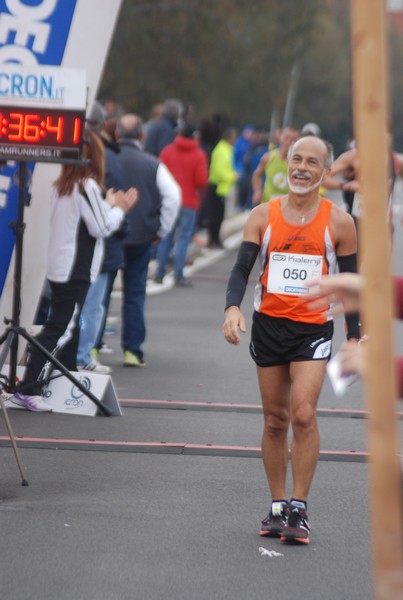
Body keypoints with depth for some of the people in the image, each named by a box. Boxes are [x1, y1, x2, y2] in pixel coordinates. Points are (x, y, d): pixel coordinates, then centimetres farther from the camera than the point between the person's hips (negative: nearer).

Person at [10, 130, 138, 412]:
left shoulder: (62, 185, 11)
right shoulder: (87, 187, -15)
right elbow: (101, 228, -12)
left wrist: (111, 205, 17)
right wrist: (120, 209, 4)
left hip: (59, 267, 9)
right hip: (75, 270, -9)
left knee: (69, 326, 16)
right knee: (60, 330, -9)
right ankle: (28, 389, -13)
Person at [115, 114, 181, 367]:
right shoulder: (153, 164, -1)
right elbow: (173, 196, -8)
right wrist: (161, 230, 2)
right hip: (141, 238, 1)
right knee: (135, 294, 8)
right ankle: (133, 350, 5)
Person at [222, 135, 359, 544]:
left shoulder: (338, 222, -2)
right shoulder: (263, 215, 0)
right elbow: (242, 268, -5)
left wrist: (353, 338, 4)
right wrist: (232, 308, -24)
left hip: (314, 328, -2)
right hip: (269, 324, 2)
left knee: (303, 413, -17)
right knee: (275, 419, 9)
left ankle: (299, 509, -10)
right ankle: (278, 507, 20)